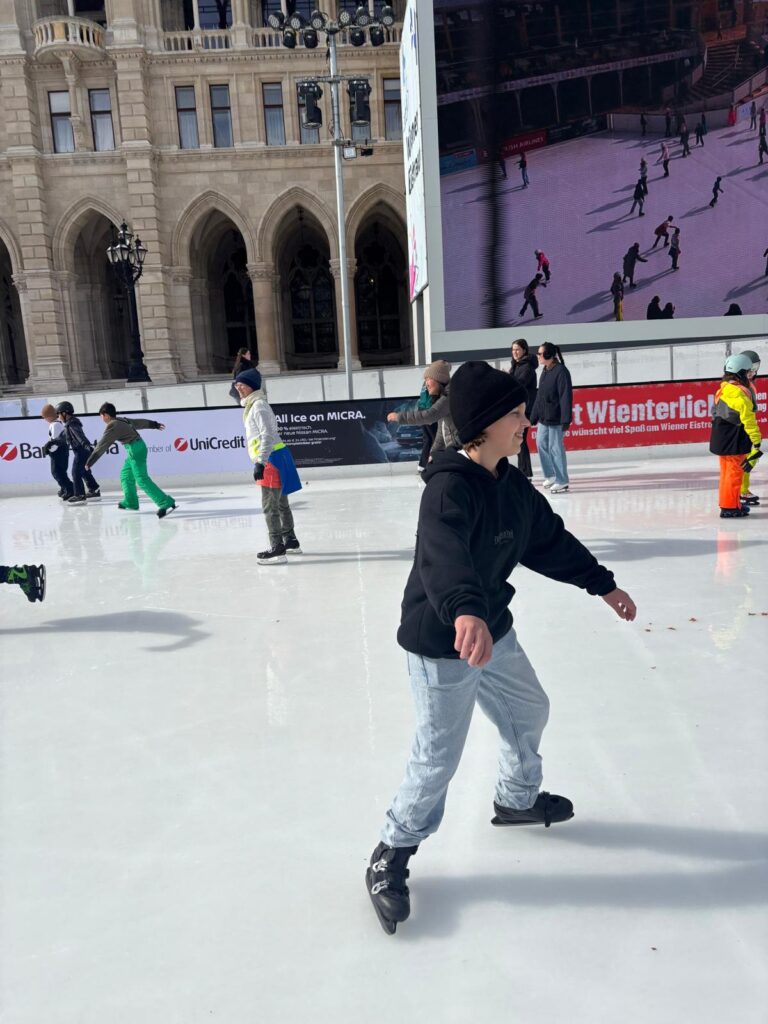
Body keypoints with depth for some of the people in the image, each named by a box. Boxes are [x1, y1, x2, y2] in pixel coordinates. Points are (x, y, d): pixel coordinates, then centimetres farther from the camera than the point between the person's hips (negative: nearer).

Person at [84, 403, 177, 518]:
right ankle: (130, 502, 32)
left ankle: (166, 503, -25)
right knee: (125, 475, 22)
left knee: (142, 479, -15)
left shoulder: (112, 426, -12)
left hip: (135, 450, -10)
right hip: (137, 448, 10)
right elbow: (140, 422, 25)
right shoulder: (122, 420, 12)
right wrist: (155, 424, 40)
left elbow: (102, 446, -13)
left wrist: (89, 462, -9)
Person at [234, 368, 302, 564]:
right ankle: (291, 541, 31)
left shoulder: (258, 405, -14)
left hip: (272, 460, -11)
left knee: (270, 507, -8)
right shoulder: (253, 405, 17)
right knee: (281, 504, 19)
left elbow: (268, 436, -23)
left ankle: (277, 549, -4)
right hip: (272, 460, 11)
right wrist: (261, 461, 24)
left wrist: (260, 462, -27)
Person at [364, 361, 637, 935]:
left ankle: (519, 799, 54)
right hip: (444, 642, -9)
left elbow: (551, 540, 13)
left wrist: (602, 584, 17)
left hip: (493, 630, 9)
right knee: (439, 758, 1)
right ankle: (391, 857, 24)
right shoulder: (450, 487, -26)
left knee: (529, 712, 25)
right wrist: (465, 613, -61)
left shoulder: (510, 483, 2)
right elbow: (444, 555, -44)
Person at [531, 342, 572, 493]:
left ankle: (562, 481, 9)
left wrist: (566, 419, -20)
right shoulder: (545, 371, 11)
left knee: (555, 448, -3)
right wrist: (534, 415, 16)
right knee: (541, 444, 14)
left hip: (556, 418, -9)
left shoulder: (561, 371, -14)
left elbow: (566, 396, -17)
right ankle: (550, 475, 29)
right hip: (543, 418, 9)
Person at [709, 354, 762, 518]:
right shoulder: (740, 393, -19)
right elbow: (748, 420, -20)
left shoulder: (723, 389, 8)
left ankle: (728, 502, 28)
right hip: (734, 443, -9)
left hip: (720, 439, 9)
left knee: (727, 472, 18)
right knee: (735, 473, -1)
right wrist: (757, 442, -17)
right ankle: (729, 507, 4)